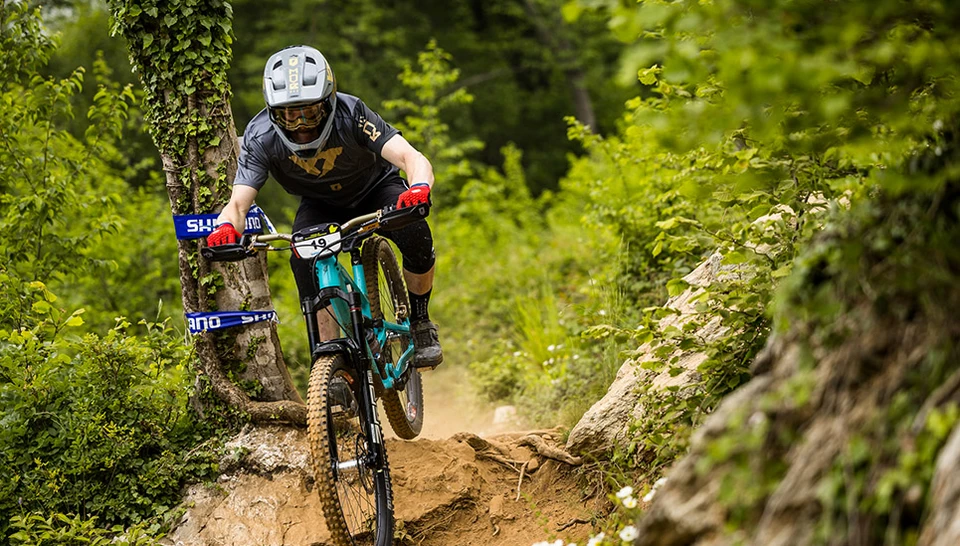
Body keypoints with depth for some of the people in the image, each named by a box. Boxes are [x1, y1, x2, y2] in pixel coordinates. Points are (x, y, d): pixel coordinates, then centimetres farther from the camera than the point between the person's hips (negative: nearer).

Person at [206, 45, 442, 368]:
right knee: (304, 262, -29)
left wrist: (419, 188, -65)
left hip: (375, 190, -1)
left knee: (415, 235, -30)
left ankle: (419, 322, -5)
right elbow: (239, 201, -33)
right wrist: (226, 226, -58)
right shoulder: (261, 137, -29)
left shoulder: (350, 113, -34)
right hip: (320, 205, 1)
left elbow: (413, 158, -42)